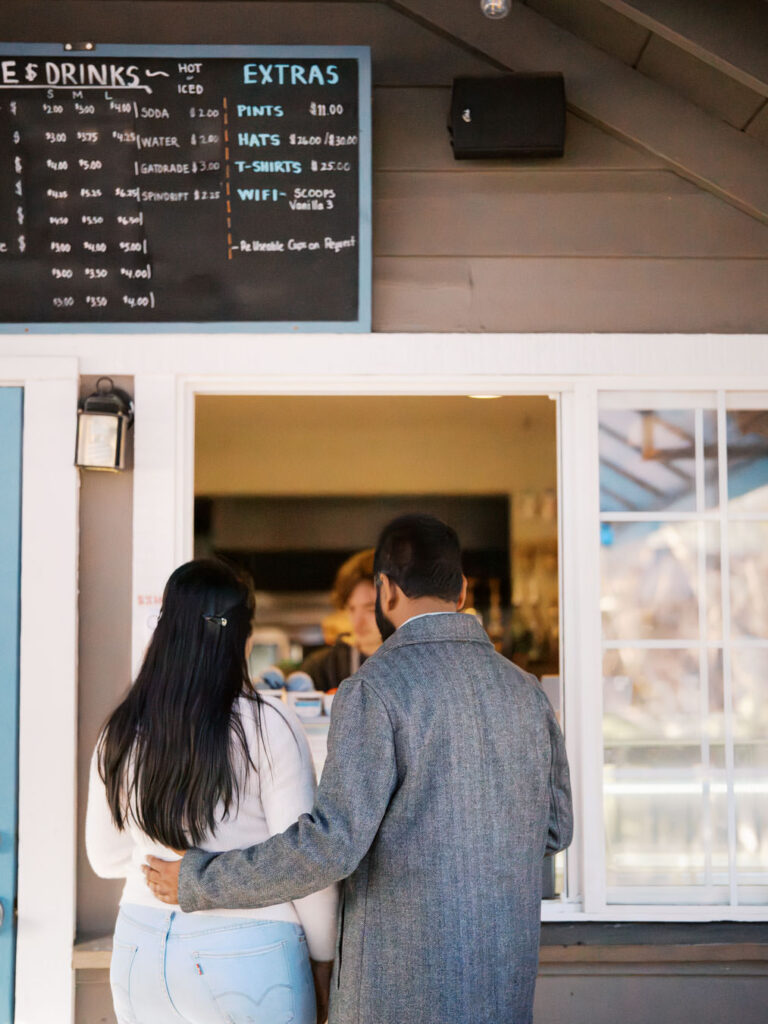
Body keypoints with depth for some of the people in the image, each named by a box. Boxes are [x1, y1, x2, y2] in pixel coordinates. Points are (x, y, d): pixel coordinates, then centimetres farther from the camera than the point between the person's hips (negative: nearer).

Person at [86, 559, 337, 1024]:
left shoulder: (119, 733, 0)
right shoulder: (269, 726, -13)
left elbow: (106, 859, 11)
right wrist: (324, 961, 1)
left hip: (139, 949, 4)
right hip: (245, 952, -4)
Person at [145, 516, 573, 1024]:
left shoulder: (375, 688, -14)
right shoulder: (525, 689, 5)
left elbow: (333, 842, -21)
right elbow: (553, 828, 13)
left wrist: (198, 882, -11)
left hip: (402, 981, -6)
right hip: (507, 981, 6)